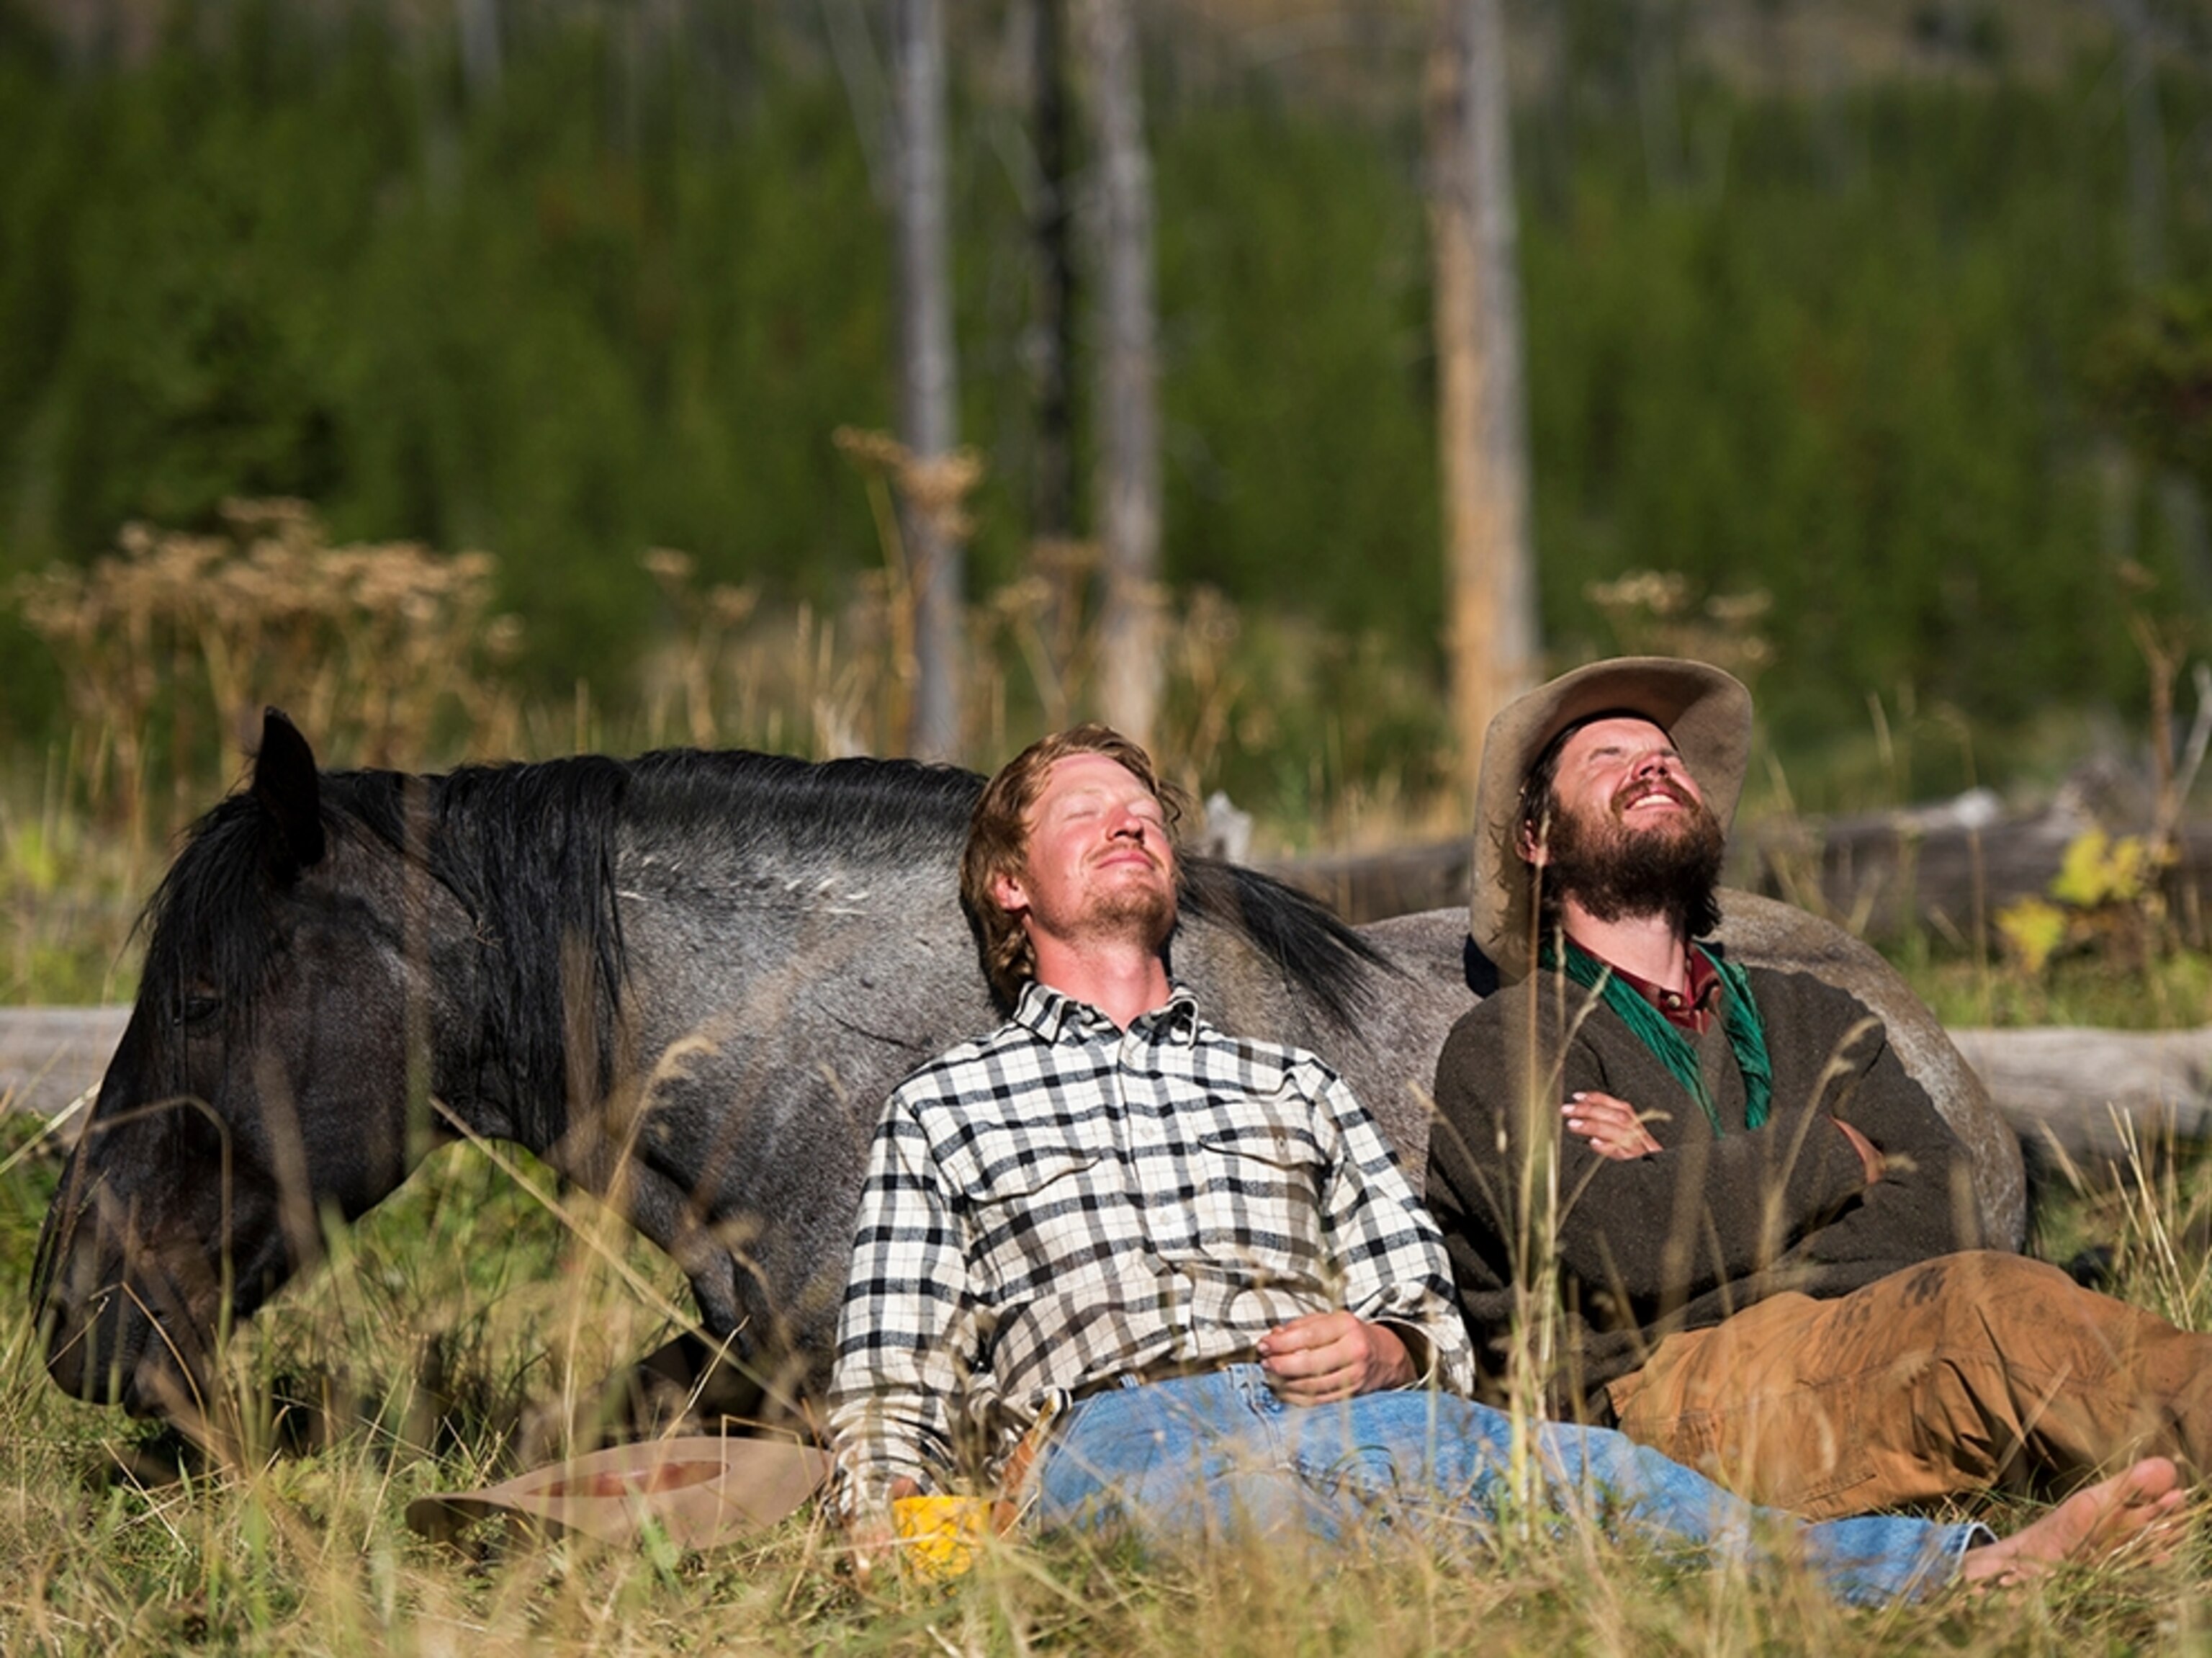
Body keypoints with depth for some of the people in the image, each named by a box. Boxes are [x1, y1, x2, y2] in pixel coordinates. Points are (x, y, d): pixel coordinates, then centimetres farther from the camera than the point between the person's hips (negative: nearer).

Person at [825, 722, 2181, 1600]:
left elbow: (1440, 1329, 24)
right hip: (1113, 1428, -4)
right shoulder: (947, 1106, 26)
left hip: (1338, 1414, 4)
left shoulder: (1290, 1086, 34)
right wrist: (887, 1529, -5)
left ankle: (1971, 1572, -58)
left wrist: (1382, 1348, -1)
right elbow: (892, 1383, 16)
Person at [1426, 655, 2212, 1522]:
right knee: (1990, 1306, -31)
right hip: (1670, 1379, -5)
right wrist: (1832, 1153, 5)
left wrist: (1685, 1185, -1)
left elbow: (1939, 1215, 9)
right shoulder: (1505, 1046, 12)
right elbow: (1620, 1244, -9)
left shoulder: (1811, 1017, 29)